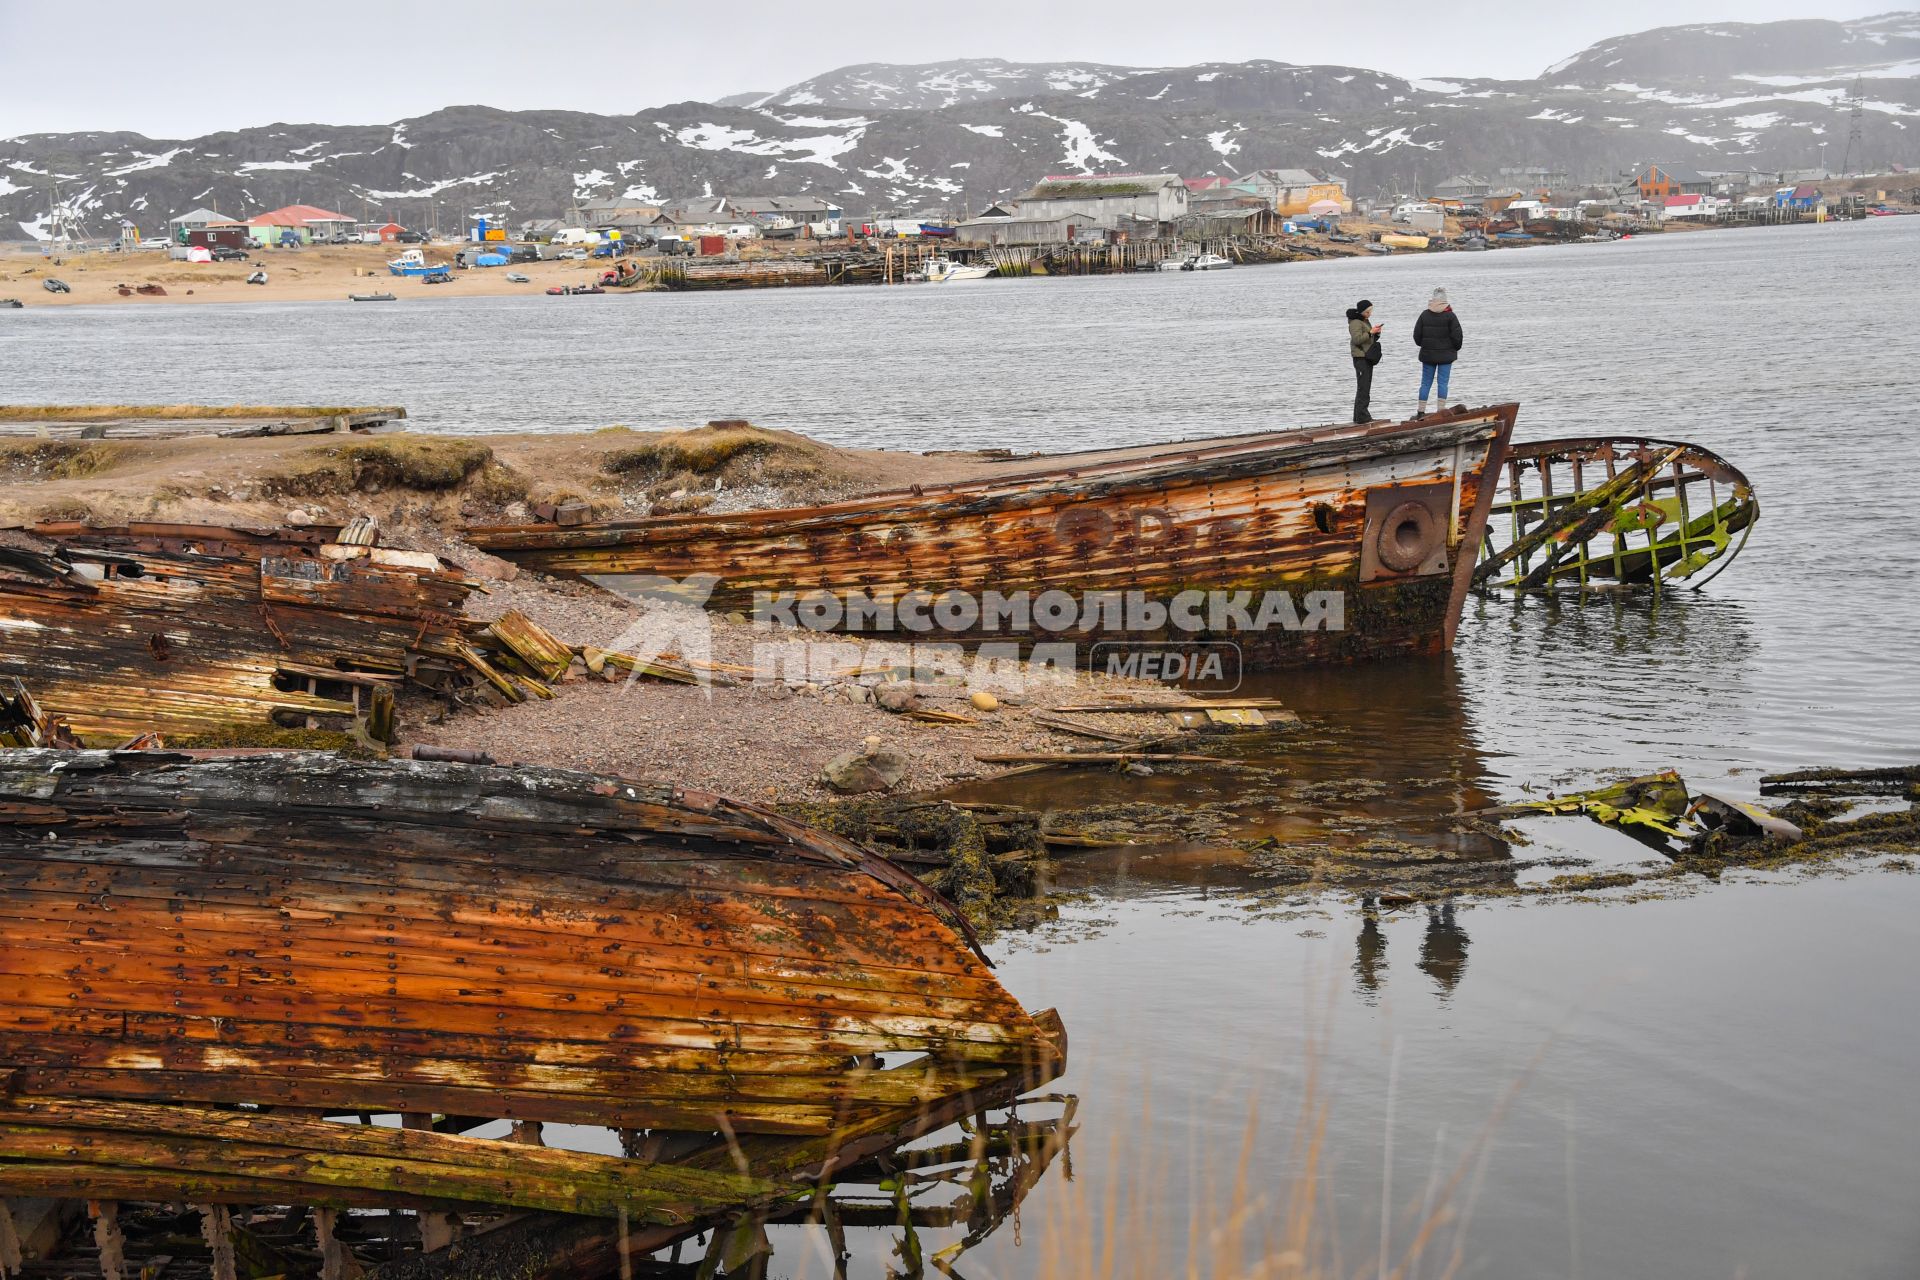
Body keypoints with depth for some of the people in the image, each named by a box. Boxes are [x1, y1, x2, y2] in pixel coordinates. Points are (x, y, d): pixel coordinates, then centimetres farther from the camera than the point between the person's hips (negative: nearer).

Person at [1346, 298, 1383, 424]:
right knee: (1363, 387, -13)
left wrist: (1376, 333, 4)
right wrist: (1371, 332, -21)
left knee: (1366, 387, 10)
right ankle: (1361, 416, -14)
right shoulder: (1355, 322, -10)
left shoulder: (1365, 321, 20)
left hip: (1368, 357, 10)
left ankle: (1360, 416, 14)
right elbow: (1357, 339, -20)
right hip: (1360, 357, -10)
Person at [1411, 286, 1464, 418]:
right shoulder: (1450, 316, -7)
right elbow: (1457, 336, -8)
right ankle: (1440, 410, -2)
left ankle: (1421, 412, 6)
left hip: (1428, 354, 2)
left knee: (1426, 383, 7)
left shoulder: (1424, 315, 0)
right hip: (1446, 355, -2)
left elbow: (1416, 334, 3)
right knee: (1442, 382, 0)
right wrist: (1455, 348, 9)